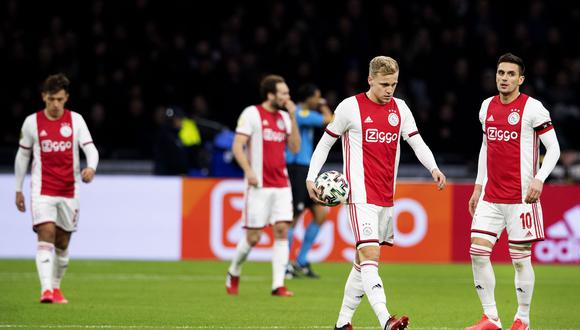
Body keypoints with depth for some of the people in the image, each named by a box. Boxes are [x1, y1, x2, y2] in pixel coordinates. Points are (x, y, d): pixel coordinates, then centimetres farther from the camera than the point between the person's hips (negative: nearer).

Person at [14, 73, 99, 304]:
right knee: (46, 235, -18)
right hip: (42, 190, -2)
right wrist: (18, 190, 12)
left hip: (69, 191, 2)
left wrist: (91, 167, -28)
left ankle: (56, 287, 28)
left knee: (62, 243, 9)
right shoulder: (32, 122, 0)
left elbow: (90, 148, -6)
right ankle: (46, 290, -26)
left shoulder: (75, 120, 1)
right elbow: (23, 155, 10)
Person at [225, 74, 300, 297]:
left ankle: (278, 285, -8)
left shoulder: (284, 117, 13)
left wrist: (293, 117, 0)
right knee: (253, 236, -2)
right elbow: (237, 146, -9)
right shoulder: (252, 114, -5)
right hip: (259, 185, -5)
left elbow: (295, 147, 7)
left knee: (282, 230, -7)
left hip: (281, 185, 5)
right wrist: (248, 171, -21)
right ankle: (234, 273, 23)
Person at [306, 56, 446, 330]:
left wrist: (434, 168, -13)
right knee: (370, 257, -18)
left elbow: (417, 143, 6)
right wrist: (311, 177, -5)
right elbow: (325, 142, 4)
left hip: (386, 198, 6)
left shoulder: (400, 109, 10)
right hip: (361, 196, -6)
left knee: (363, 261, 12)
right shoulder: (351, 107, -4)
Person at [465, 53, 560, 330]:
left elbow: (553, 148, -7)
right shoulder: (487, 107, 11)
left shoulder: (532, 108, -7)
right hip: (490, 196, 6)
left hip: (521, 197, -6)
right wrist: (478, 187, 20)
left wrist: (539, 178, -21)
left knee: (521, 258, -2)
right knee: (478, 251, -3)